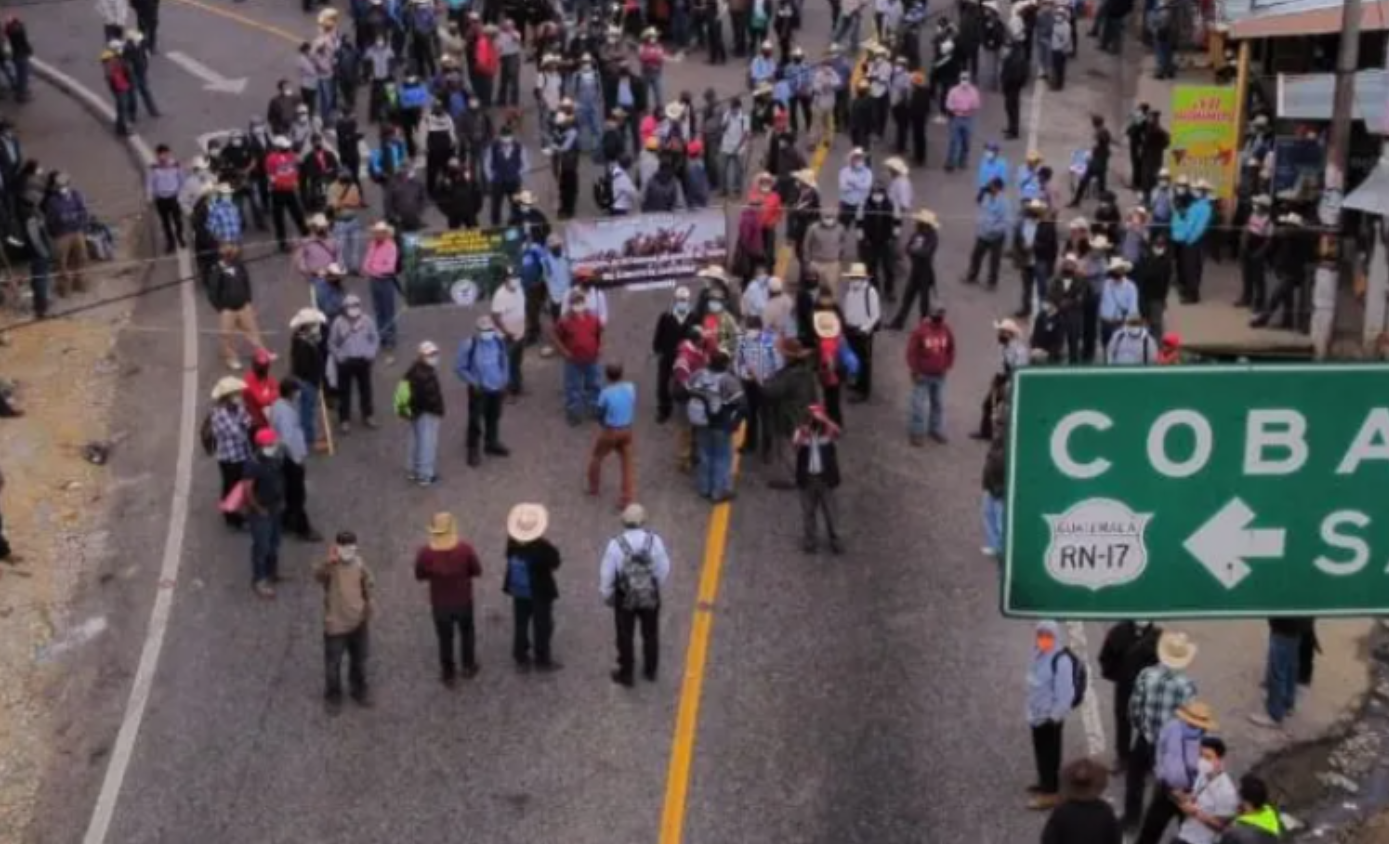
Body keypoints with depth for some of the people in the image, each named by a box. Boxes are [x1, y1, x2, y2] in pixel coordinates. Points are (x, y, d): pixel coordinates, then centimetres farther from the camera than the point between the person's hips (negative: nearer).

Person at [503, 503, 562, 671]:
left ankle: (521, 659, 31)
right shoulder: (543, 547, -30)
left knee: (520, 625, 19)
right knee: (542, 626, 13)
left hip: (518, 590, 5)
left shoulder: (512, 541, -15)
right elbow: (555, 564, -17)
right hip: (540, 592, -5)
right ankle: (542, 661, 25)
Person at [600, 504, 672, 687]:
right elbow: (664, 569, -8)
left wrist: (607, 595, 5)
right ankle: (650, 671, 40)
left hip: (625, 598, -2)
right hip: (651, 596, 2)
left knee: (625, 637, 17)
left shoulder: (615, 544, -24)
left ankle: (626, 675, 31)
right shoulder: (654, 540, -20)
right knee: (650, 634, 23)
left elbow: (606, 574, -14)